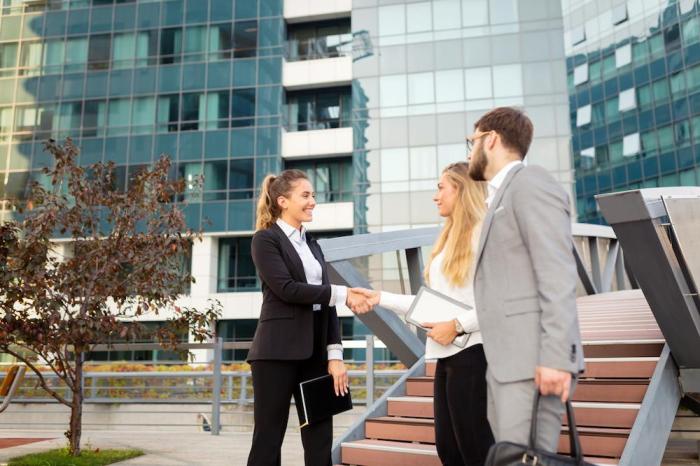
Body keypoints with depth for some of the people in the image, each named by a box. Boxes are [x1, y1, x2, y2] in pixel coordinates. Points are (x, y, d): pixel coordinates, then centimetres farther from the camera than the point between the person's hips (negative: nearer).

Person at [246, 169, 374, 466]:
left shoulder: (313, 245, 18)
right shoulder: (265, 239, -2)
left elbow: (325, 303, 12)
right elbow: (286, 288, -15)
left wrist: (334, 353, 2)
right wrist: (342, 294, -14)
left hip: (315, 352, 7)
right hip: (278, 351, -6)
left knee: (320, 442, 8)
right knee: (268, 439, 1)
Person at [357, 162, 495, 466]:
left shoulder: (484, 234, -8)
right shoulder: (448, 240, 18)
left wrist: (458, 325, -19)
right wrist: (381, 298, 15)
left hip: (471, 353, -9)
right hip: (447, 355, 9)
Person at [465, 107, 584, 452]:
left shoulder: (529, 182, -6)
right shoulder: (502, 196, 22)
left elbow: (558, 276, -16)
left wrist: (556, 357, -21)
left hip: (533, 359, -9)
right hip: (509, 360, 9)